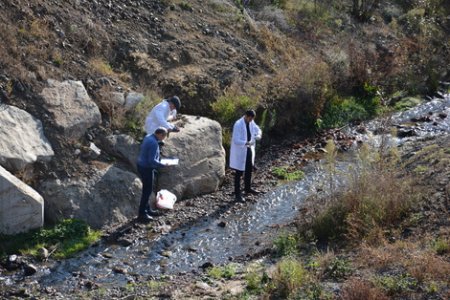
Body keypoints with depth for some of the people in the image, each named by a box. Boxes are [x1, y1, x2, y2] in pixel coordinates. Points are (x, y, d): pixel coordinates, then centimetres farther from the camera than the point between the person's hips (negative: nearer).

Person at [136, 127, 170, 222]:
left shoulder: (148, 137, 5)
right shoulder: (154, 143, -24)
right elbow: (152, 161, -28)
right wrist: (163, 165, -17)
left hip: (142, 165, 10)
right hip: (146, 169, -10)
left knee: (147, 190, 20)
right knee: (147, 191, 0)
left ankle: (147, 209, 31)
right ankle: (142, 214, 6)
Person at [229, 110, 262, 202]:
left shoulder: (251, 122, -1)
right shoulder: (238, 124, -24)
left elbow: (257, 129, 13)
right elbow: (236, 140, -27)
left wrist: (258, 135, -10)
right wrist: (246, 143, -39)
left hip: (249, 150, 8)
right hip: (240, 151, -8)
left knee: (249, 170, 22)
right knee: (239, 172, -1)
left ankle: (248, 188, 41)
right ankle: (237, 194, 7)